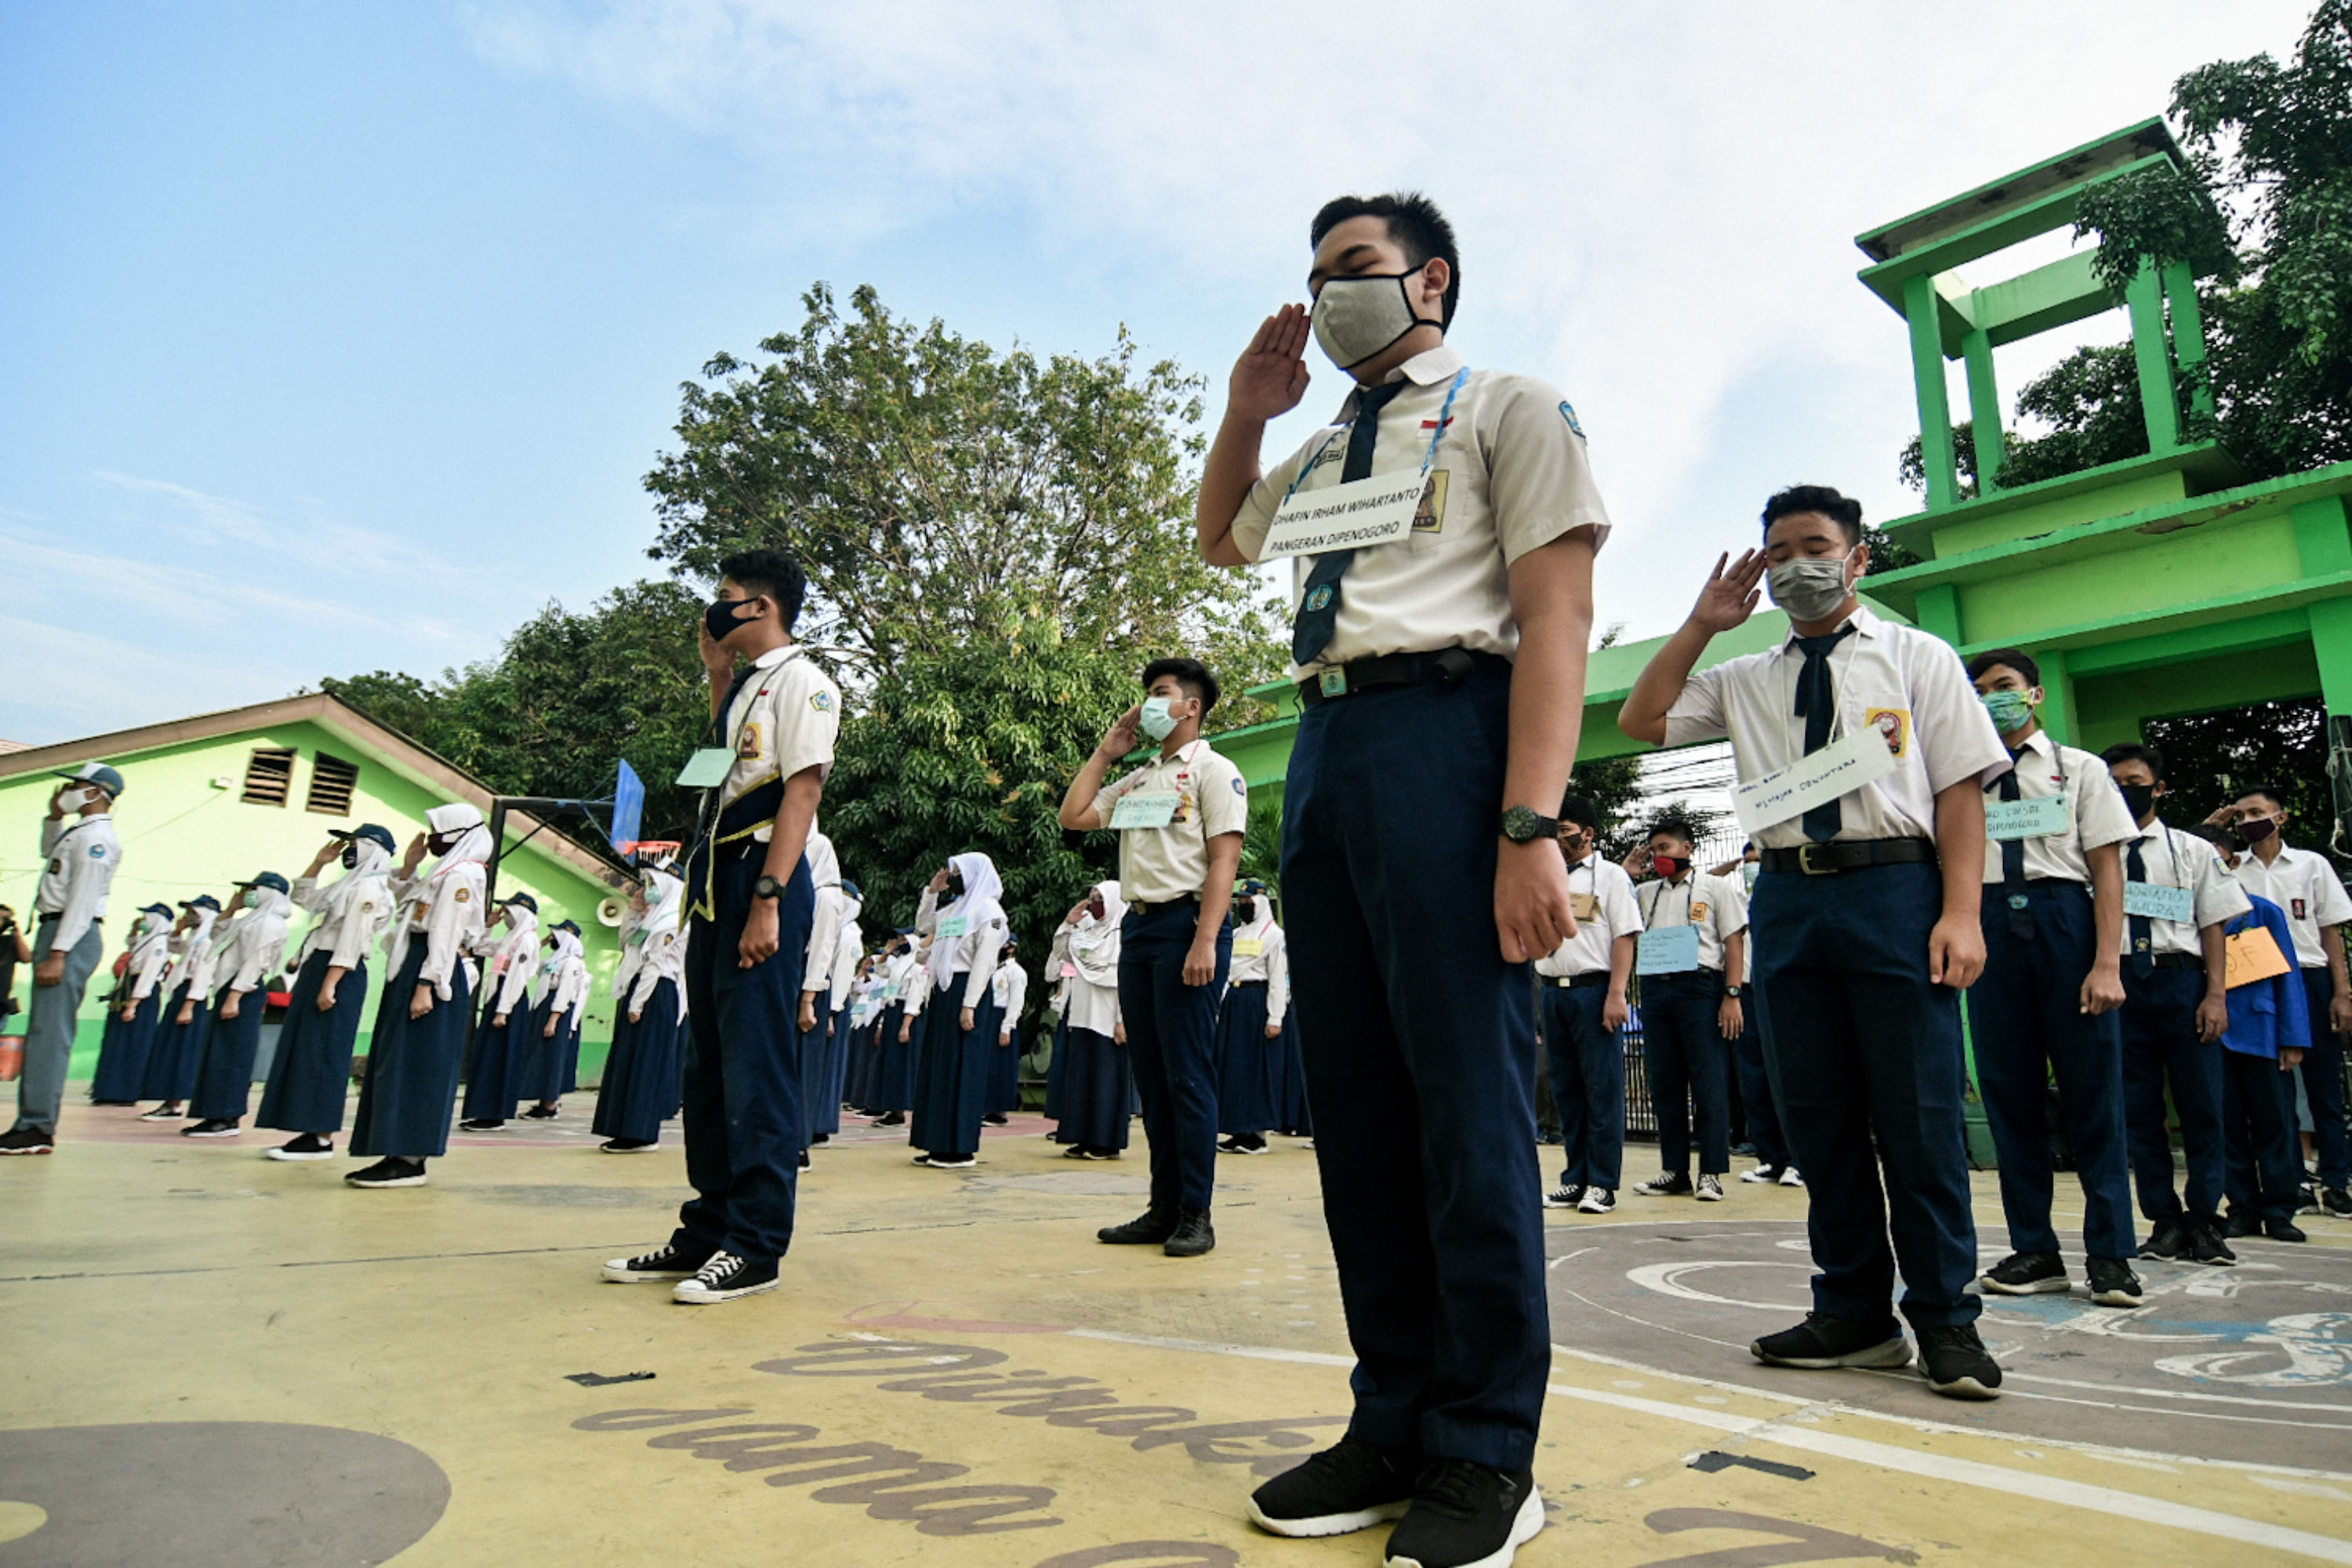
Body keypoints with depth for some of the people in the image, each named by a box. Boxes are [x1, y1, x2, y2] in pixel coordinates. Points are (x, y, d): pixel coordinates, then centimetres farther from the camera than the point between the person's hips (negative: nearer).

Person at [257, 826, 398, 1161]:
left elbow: (352, 943, -20)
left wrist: (329, 985, -24)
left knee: (320, 1054, -10)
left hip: (338, 975, -11)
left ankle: (321, 1138, -9)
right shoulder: (350, 885, 20)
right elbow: (303, 897, 32)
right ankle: (312, 1132, 12)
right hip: (316, 969, 11)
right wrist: (319, 862, 20)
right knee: (302, 1052, 10)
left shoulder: (368, 888, -12)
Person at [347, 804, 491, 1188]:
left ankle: (410, 1161, -7)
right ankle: (401, 1154, 15)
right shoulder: (446, 871, 20)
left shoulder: (462, 875, -12)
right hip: (411, 968, 11)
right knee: (398, 1064, 11)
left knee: (415, 1064, -9)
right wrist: (409, 867, 15)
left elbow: (446, 936, -19)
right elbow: (408, 911, 25)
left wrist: (425, 986, -24)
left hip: (432, 974, -11)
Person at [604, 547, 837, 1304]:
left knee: (755, 1063, -6)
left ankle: (756, 1246, 3)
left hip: (761, 878, -9)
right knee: (707, 1061, 12)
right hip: (714, 878, 10)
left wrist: (767, 899, -22)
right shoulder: (746, 685, 20)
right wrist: (715, 675, 21)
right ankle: (707, 1231, 22)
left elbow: (802, 788, -15)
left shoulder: (799, 681, -7)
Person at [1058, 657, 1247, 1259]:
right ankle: (1163, 1208, 17)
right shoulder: (1137, 780, 21)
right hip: (1138, 926, 8)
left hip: (1185, 924, -7)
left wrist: (1205, 942, -21)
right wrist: (1105, 751, 17)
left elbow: (1223, 860, -11)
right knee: (1150, 1073, 9)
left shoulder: (1213, 771, -1)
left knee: (1187, 1072, -5)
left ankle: (1195, 1215, 4)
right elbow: (1073, 816, 18)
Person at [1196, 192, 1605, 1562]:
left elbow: (1555, 619, -7)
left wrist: (1530, 828, -19)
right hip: (1324, 751, 7)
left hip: (1444, 735, -7)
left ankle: (1486, 1457, 11)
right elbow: (1220, 542, 42)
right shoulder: (1320, 454, 25)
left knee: (1468, 1097, -5)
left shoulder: (1510, 410, 5)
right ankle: (1395, 1421, 21)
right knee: (1355, 1100, 8)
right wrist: (1246, 412, 24)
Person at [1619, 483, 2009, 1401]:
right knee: (1818, 1115, 7)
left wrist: (1961, 912, -11)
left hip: (1896, 887, -3)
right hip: (1787, 895, 3)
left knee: (1918, 1111, -1)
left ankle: (1945, 1320, 12)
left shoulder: (1918, 659, 9)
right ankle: (1853, 1314, 18)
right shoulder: (1743, 680, 18)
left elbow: (1962, 788, 1)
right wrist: (1702, 624, 10)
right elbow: (1640, 720, 13)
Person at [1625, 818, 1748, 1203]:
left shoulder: (1716, 887, 6)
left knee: (1709, 1082, -3)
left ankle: (1711, 1172, 3)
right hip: (1655, 988, 5)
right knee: (1664, 1084, 6)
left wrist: (1732, 995, -9)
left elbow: (1734, 942, 1)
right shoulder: (1645, 893, 18)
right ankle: (1674, 1171, 13)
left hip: (1701, 987, -4)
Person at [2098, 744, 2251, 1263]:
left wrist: (2216, 994, -4)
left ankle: (2205, 1223, 14)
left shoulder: (2193, 850, 10)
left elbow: (2214, 924, 6)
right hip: (2120, 982, 0)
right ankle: (2165, 1223, 13)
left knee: (2201, 1105, 2)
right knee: (2139, 1110, 4)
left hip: (2182, 979, 0)